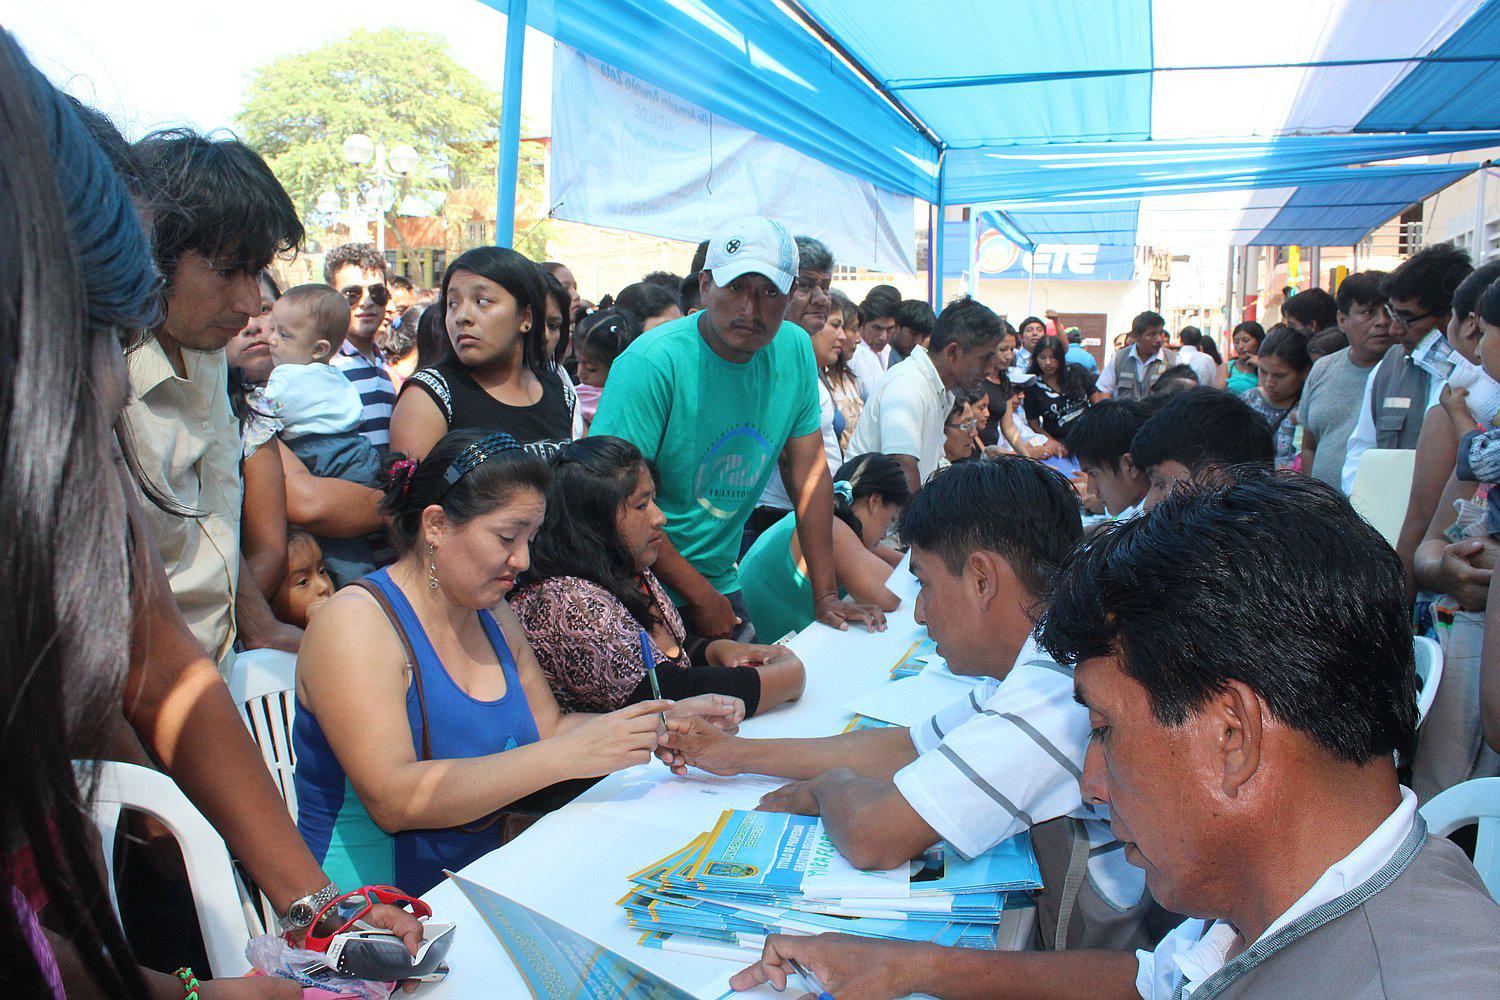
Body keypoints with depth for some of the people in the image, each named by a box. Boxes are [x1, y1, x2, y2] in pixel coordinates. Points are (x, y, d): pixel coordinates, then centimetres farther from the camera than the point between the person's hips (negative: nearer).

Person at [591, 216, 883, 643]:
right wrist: (703, 599, -18)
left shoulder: (795, 348, -4)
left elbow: (810, 472, 2)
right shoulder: (651, 363, -23)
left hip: (722, 583, 6)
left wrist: (825, 596, -1)